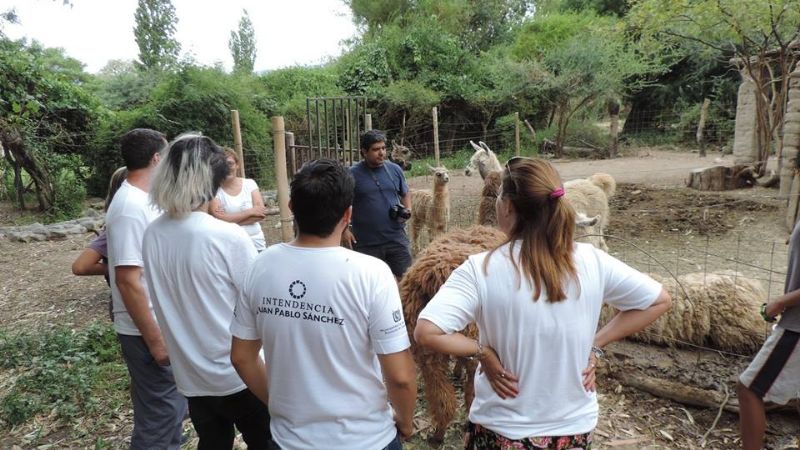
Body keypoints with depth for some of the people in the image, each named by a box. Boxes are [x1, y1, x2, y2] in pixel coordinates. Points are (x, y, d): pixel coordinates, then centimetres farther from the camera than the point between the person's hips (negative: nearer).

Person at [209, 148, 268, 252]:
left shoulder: (250, 183, 2)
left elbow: (261, 213, -7)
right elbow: (218, 219, -16)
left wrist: (230, 219, -14)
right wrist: (250, 211, -12)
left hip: (256, 244, 2)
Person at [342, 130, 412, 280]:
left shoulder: (395, 169, 4)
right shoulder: (352, 174, -5)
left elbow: (405, 194, 17)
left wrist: (407, 210, -2)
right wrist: (344, 230, -9)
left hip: (396, 237, 2)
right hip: (365, 243, -2)